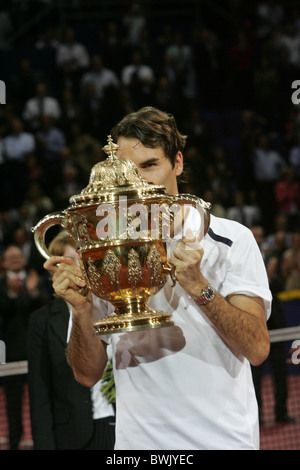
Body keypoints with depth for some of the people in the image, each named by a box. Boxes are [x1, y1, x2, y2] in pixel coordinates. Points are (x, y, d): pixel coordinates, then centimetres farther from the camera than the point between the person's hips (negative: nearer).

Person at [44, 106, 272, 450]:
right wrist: (81, 309, -14)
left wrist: (198, 287, -24)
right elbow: (88, 374, 3)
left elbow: (256, 349, -12)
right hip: (138, 441, 2)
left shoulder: (230, 239, -3)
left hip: (222, 439, -2)